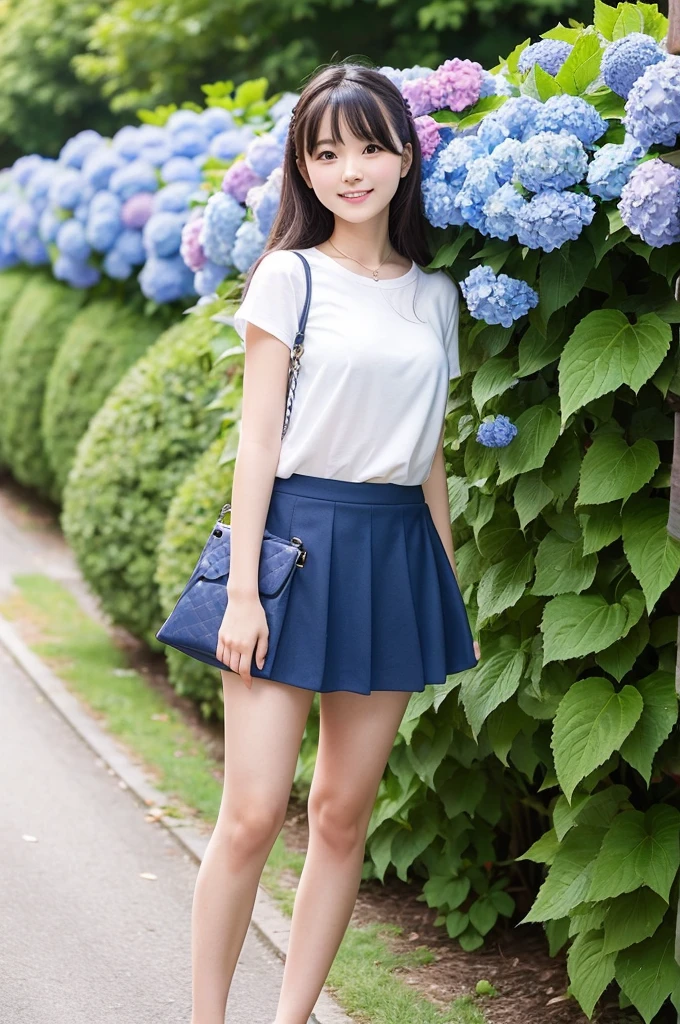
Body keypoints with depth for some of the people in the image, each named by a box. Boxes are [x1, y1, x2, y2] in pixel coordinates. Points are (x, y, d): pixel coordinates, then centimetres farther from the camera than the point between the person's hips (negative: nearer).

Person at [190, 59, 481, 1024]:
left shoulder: (435, 294, 11)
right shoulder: (290, 275, -2)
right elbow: (259, 437, -5)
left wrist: (453, 589, 15)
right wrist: (242, 589, -10)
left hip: (397, 549, 5)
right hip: (299, 535, -4)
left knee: (344, 814, 7)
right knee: (253, 816, -6)